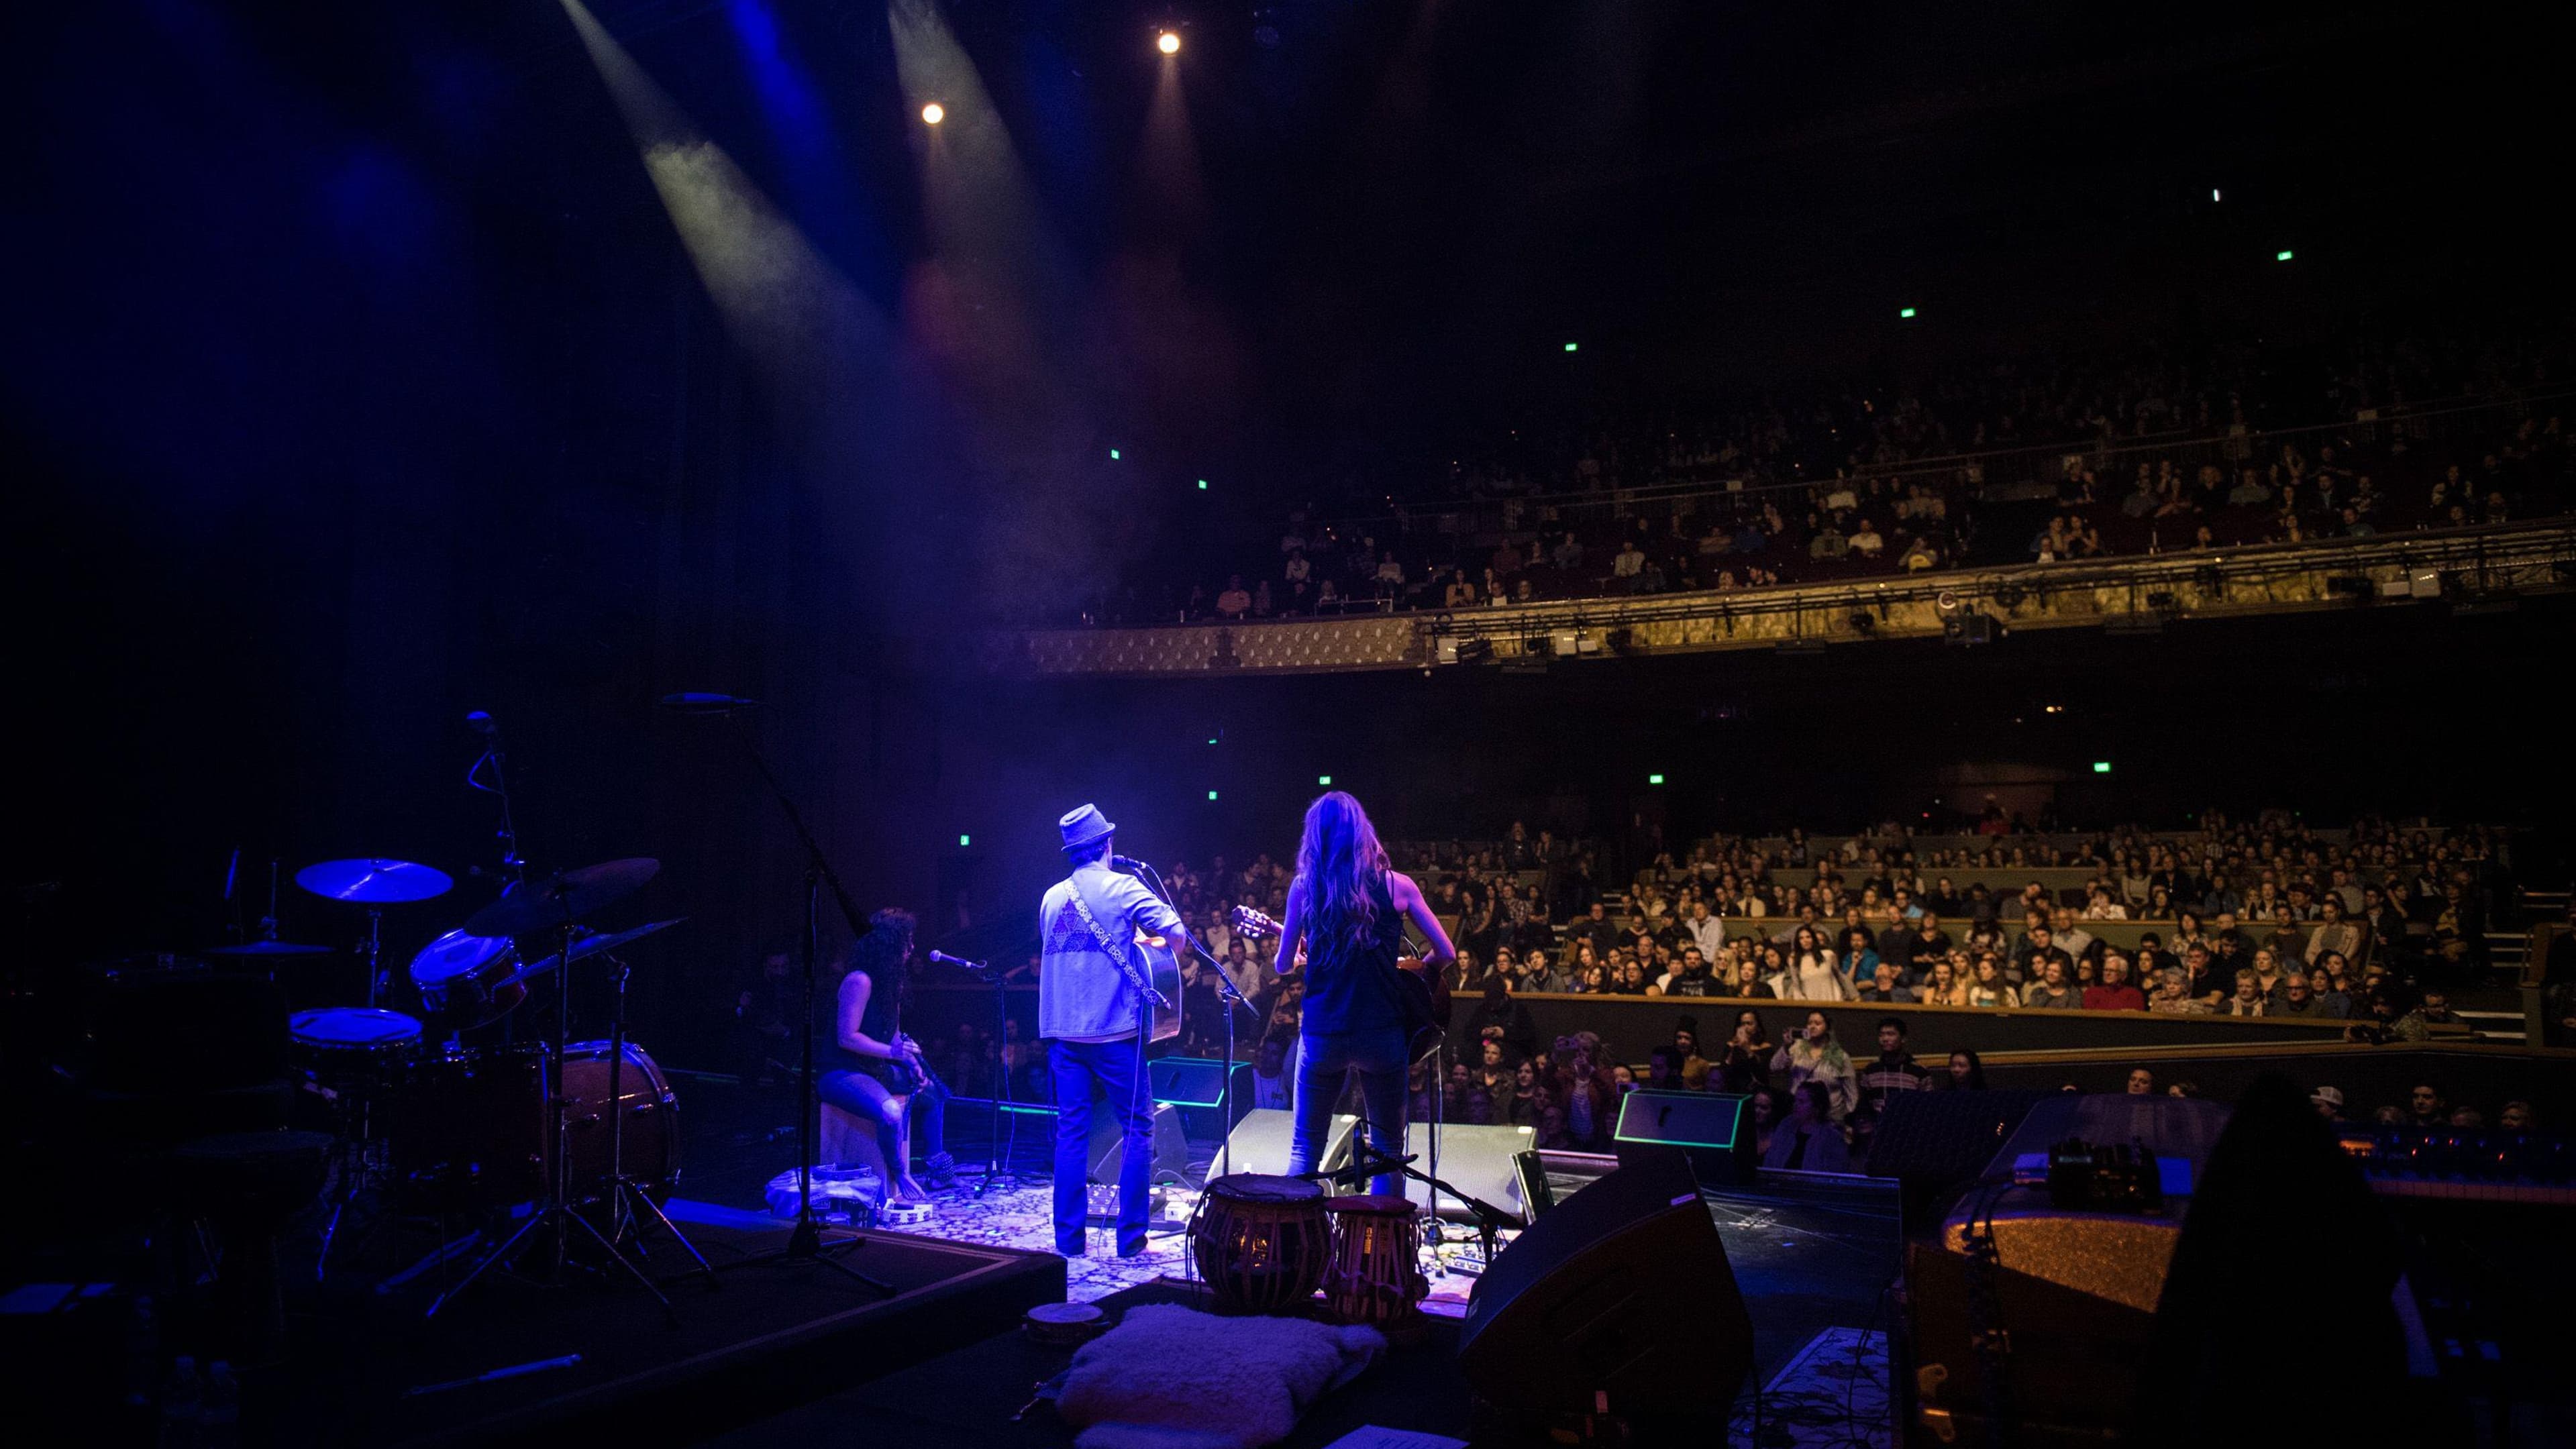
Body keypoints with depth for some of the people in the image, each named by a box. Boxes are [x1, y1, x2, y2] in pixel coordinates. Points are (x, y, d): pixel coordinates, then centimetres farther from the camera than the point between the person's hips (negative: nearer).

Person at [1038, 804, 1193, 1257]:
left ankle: (1068, 1238, 8)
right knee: (1137, 1130, 5)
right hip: (1114, 1029, -5)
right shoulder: (1123, 887, -5)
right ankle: (1130, 1237, 4)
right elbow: (1176, 933, -12)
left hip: (1063, 1030, 5)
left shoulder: (1052, 897, 11)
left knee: (1071, 1132, 8)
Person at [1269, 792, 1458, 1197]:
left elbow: (1284, 963, 6)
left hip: (1323, 1033, 0)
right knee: (1388, 1148, 13)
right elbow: (1446, 954, 0)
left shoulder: (1304, 886, -2)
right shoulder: (1397, 886, -2)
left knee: (1304, 1147, 13)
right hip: (1382, 1034, 0)